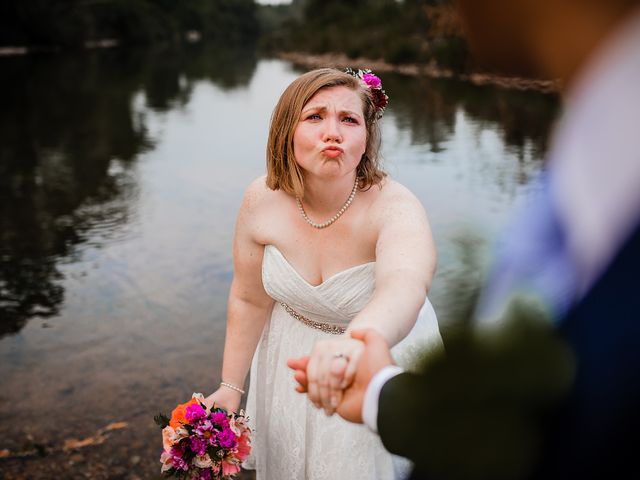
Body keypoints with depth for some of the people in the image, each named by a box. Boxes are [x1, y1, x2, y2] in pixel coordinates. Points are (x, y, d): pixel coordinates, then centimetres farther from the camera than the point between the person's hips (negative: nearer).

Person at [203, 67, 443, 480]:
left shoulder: (395, 209, -33)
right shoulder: (263, 201, -20)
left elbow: (404, 288, -55)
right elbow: (250, 299, -6)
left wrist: (357, 342, -77)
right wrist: (232, 386, 0)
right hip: (293, 361, 3)